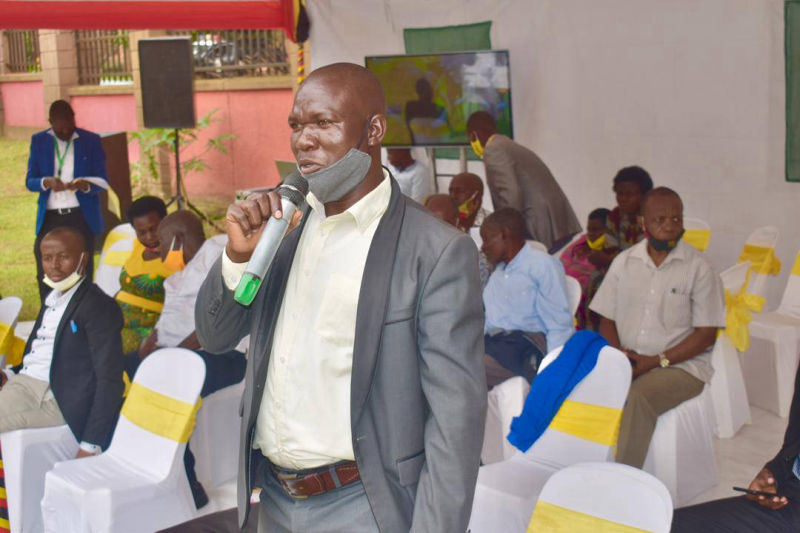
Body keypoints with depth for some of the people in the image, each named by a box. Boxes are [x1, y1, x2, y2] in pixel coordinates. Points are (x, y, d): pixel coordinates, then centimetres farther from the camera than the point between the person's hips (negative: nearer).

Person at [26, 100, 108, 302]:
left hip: (81, 216, -1)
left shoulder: (91, 141, 4)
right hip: (49, 217, 1)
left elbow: (102, 181, 3)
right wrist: (46, 182, -17)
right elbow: (29, 181, 6)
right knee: (45, 275, -3)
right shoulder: (39, 141, 8)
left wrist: (86, 185, -20)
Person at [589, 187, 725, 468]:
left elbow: (706, 334, -5)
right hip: (625, 362, 4)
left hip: (681, 365, -3)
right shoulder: (624, 262, 10)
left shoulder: (698, 268, -2)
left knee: (638, 395, -33)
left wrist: (656, 361, -14)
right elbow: (607, 320, 12)